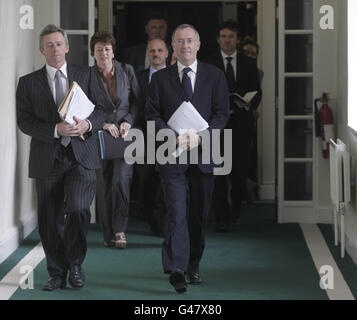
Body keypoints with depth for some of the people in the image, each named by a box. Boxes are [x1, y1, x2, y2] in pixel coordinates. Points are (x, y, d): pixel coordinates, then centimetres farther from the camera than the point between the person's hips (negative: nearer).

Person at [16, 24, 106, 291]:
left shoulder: (86, 76, 8)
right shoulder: (29, 83, 5)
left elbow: (102, 109, 8)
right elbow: (25, 121, -3)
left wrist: (88, 124, -13)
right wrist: (56, 130, -17)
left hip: (82, 157, -1)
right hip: (47, 160, 1)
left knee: (77, 208, -19)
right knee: (50, 220, 5)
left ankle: (75, 263, 4)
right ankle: (57, 274, 20)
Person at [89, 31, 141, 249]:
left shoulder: (127, 71, 5)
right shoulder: (88, 76, 0)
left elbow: (137, 100, 9)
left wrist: (128, 121, -5)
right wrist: (104, 124, -10)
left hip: (125, 135, 0)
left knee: (121, 180, -16)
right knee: (104, 186, 1)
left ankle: (120, 230, -5)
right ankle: (109, 235, 11)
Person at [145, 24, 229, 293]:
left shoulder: (214, 76, 8)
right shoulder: (160, 78, 8)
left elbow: (221, 112, 1)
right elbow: (152, 114, 3)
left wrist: (199, 136, -13)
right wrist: (173, 138, -13)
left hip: (203, 154, 2)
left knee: (199, 215, 8)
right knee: (177, 213, -12)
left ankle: (193, 267, 20)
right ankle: (177, 270, -17)